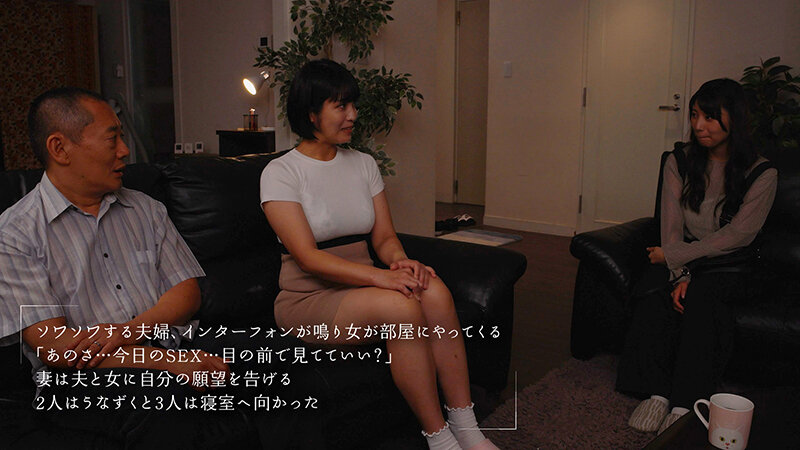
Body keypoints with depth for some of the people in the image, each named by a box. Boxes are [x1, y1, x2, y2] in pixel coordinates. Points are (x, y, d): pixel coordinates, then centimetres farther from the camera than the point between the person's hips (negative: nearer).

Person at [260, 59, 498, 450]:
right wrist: (378, 276, -28)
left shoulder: (364, 164, 11)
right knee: (402, 306, -32)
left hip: (361, 287, 5)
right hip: (308, 299, -5)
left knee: (434, 291, -26)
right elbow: (308, 257, -17)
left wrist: (399, 261, -16)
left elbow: (384, 237, 8)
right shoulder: (280, 173, -7)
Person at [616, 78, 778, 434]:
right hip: (685, 258, 3)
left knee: (701, 294, -34)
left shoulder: (761, 174, -6)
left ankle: (684, 405, -33)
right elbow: (671, 226, -3)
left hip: (731, 265, -3)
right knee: (653, 294, -29)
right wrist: (679, 275, -19)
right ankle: (657, 393, -28)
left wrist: (673, 255, -16)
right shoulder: (680, 162, 3)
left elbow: (738, 236, -13)